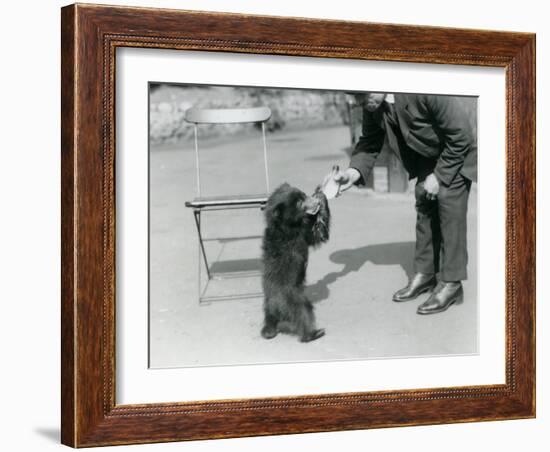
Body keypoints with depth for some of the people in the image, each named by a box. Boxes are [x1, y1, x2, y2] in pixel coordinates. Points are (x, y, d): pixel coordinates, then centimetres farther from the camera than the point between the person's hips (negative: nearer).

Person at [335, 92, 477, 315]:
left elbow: (460, 135, -29)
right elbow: (370, 142, -6)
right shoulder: (373, 105, -16)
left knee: (450, 215, -9)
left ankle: (451, 284, -3)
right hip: (426, 157, 7)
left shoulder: (425, 89, -38)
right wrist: (355, 170, -26)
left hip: (455, 157, -7)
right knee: (425, 212, 9)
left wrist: (439, 175, -22)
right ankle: (424, 275, 19)